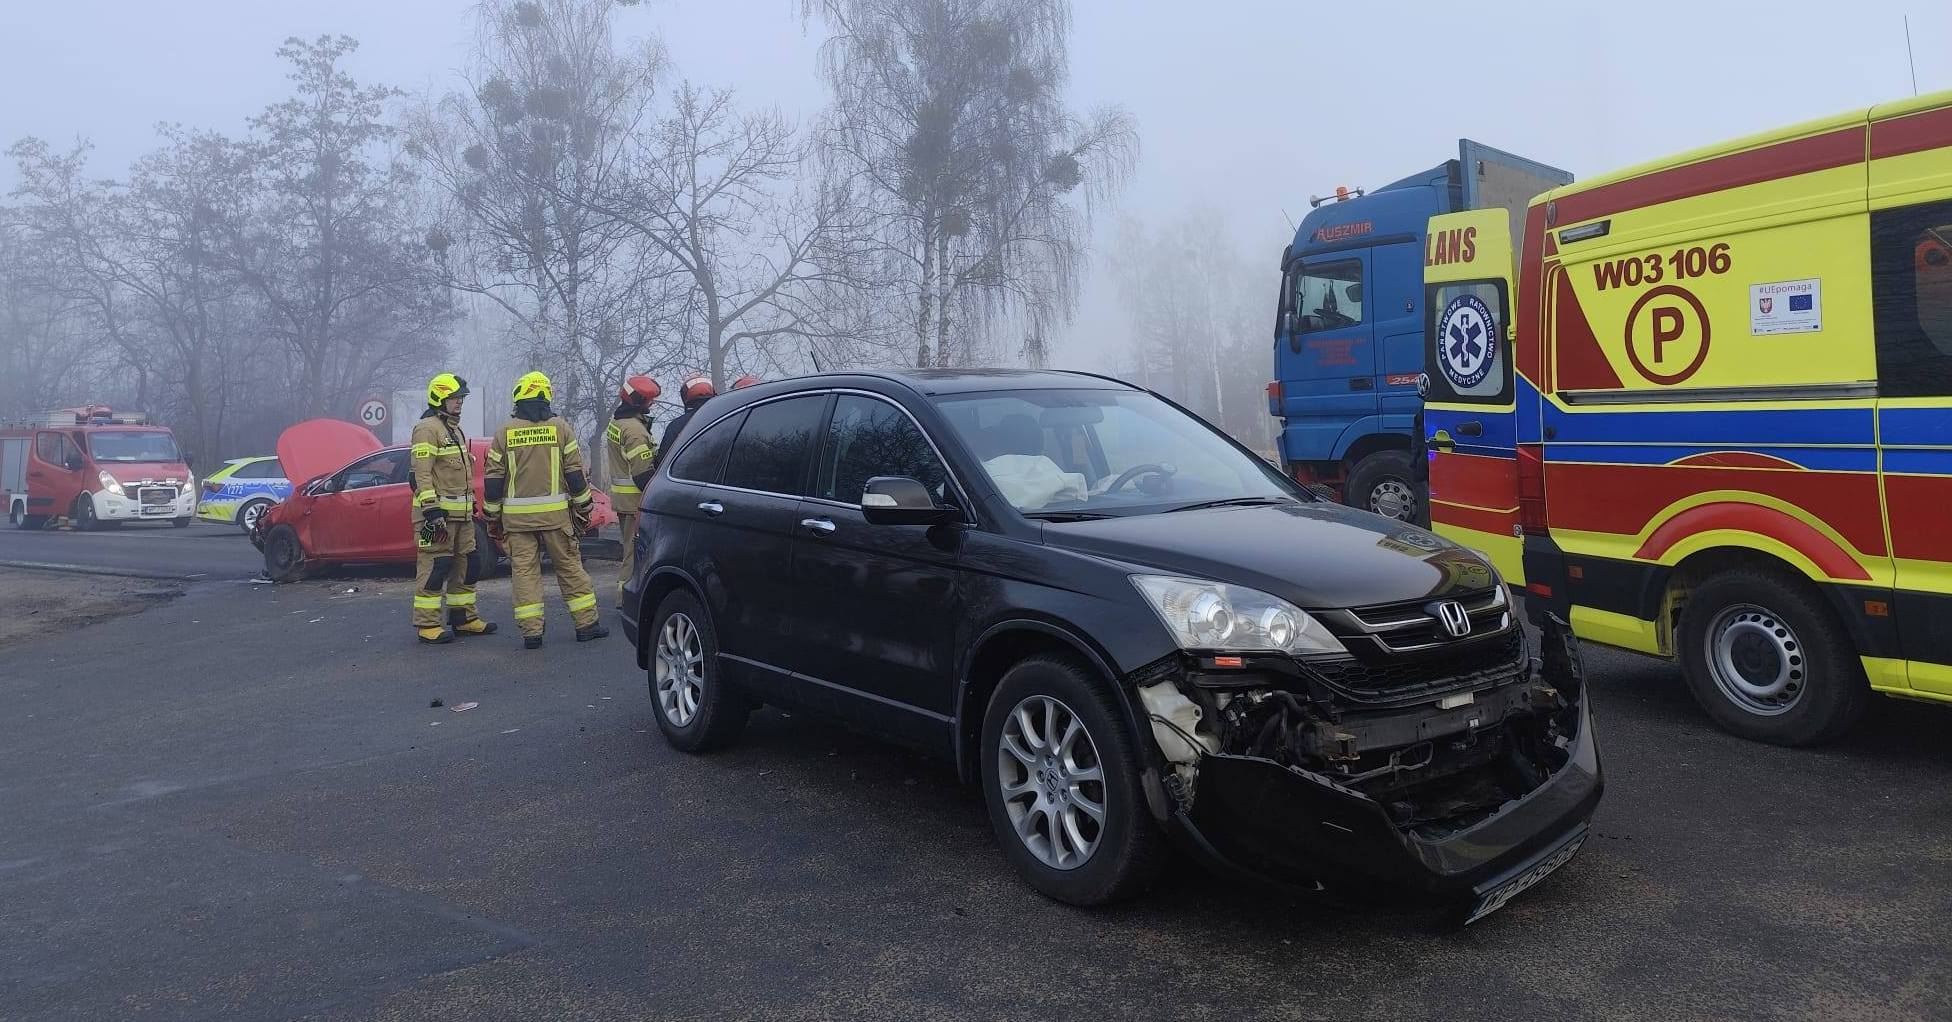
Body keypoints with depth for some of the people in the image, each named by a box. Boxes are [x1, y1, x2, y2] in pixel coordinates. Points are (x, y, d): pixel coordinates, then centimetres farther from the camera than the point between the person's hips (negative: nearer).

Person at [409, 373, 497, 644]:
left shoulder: (454, 429, 21)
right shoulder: (427, 428, -9)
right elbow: (423, 472, -17)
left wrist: (470, 505, 25)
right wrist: (432, 510, -23)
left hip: (461, 512, 10)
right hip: (438, 511, -10)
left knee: (466, 564, 12)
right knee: (434, 565, -8)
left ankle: (463, 618, 21)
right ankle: (427, 624, -5)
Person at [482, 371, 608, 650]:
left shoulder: (505, 432, 2)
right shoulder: (559, 427, -1)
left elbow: (493, 479, 3)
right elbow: (575, 473, 0)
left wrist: (493, 516, 11)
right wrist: (583, 507, 8)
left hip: (517, 516, 0)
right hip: (555, 513, 0)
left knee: (524, 571, 4)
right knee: (570, 566, 8)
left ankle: (531, 632, 3)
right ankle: (586, 624, 11)